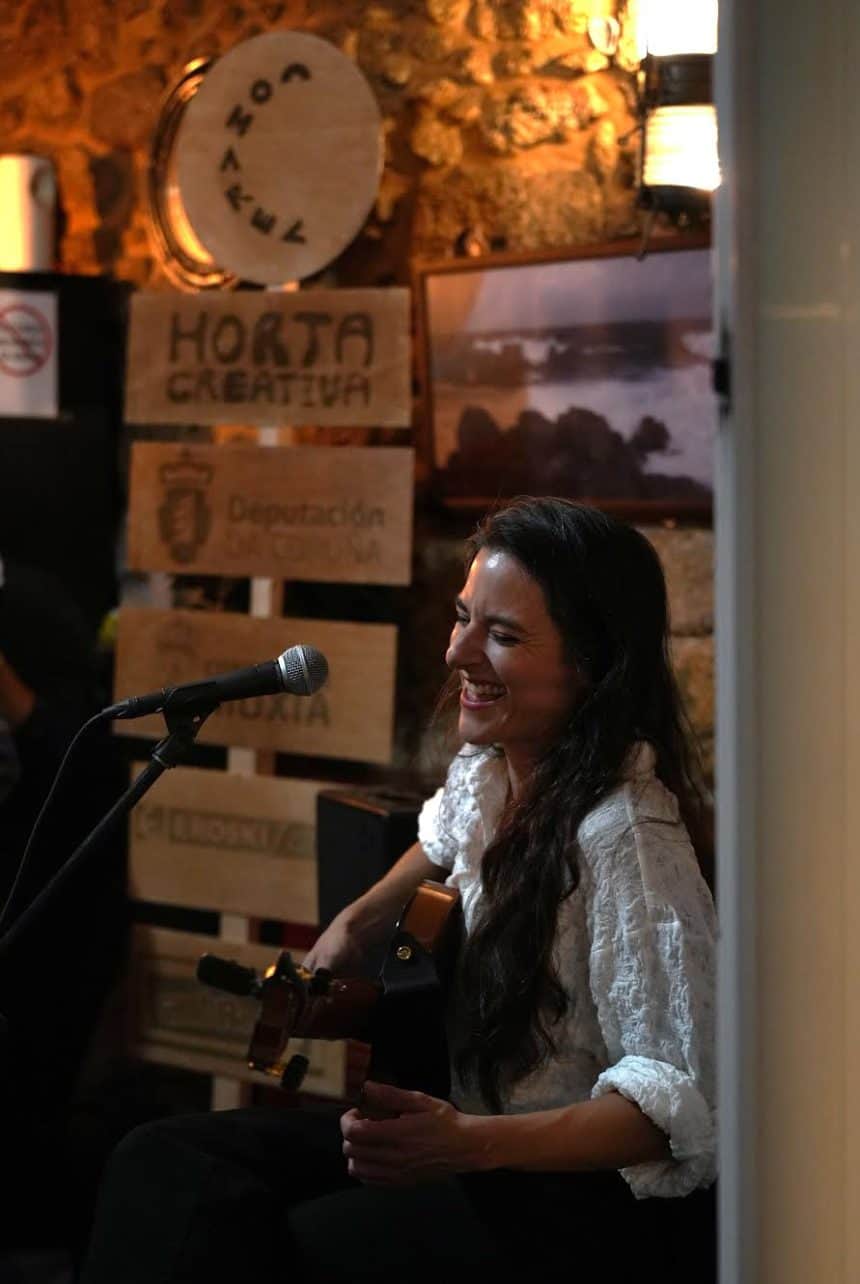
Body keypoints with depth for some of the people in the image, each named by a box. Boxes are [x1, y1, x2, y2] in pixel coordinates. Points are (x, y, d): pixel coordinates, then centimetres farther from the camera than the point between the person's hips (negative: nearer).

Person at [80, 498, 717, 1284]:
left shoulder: (624, 830, -22)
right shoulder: (488, 769, 4)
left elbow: (680, 1101, -25)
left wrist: (474, 1143, -36)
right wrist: (359, 923, 17)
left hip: (603, 1203, -8)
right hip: (482, 1143, 8)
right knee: (165, 1162, -11)